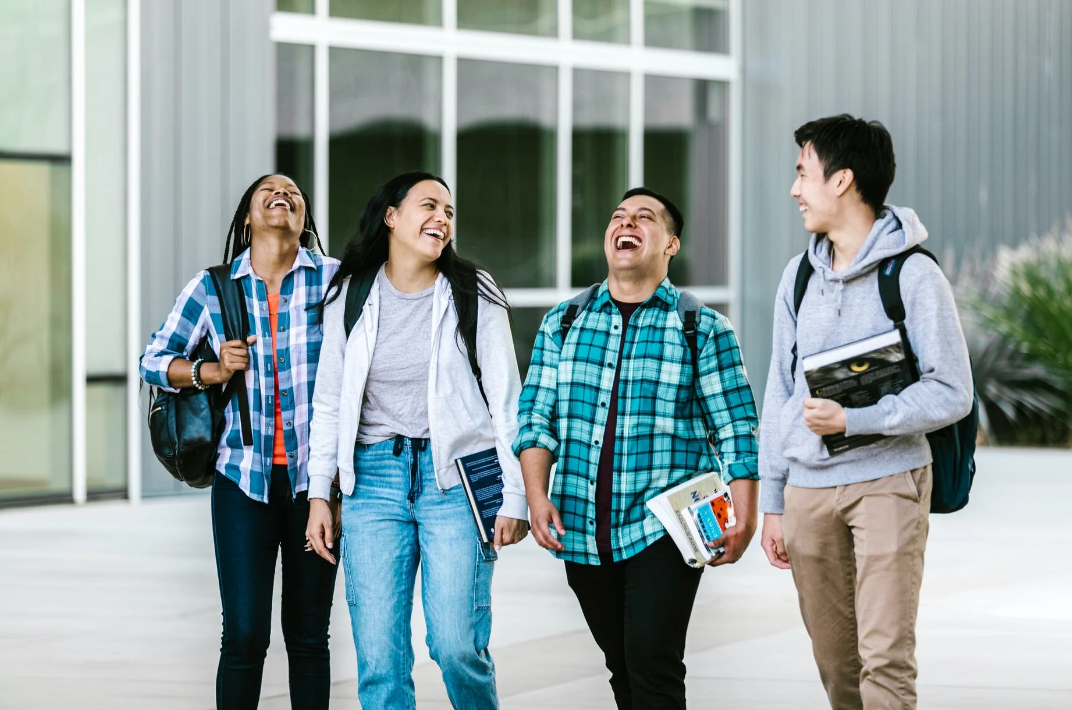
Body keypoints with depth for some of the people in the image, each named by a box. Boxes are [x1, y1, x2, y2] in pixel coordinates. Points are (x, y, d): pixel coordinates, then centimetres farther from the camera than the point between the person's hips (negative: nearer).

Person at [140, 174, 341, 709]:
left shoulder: (335, 279, 1)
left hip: (314, 477, 0)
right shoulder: (211, 290, 5)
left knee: (308, 636, 6)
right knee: (244, 634, -7)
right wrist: (209, 371, -6)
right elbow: (153, 360, 13)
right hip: (243, 476, 0)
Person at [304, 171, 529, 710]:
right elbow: (329, 403, 13)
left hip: (455, 477, -2)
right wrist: (318, 493, 7)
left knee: (457, 646, -10)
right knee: (378, 656, -3)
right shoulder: (349, 297, 8)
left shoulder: (474, 295, 2)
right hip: (374, 475, 2)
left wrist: (515, 498, -3)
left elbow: (506, 401, 1)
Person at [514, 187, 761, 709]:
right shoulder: (562, 324, 12)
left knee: (652, 661, -14)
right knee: (623, 666, 9)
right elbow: (537, 416, 9)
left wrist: (745, 516, -9)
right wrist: (537, 495, -5)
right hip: (581, 531, 4)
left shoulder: (704, 329, 3)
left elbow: (735, 428, -1)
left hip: (663, 529, -4)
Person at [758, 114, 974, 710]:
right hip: (808, 488, 5)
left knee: (885, 658, -11)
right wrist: (773, 503, 13)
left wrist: (852, 420, -18)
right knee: (834, 661, 9)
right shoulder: (800, 275, 11)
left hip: (886, 481, -5)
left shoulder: (913, 276, -7)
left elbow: (951, 394, -9)